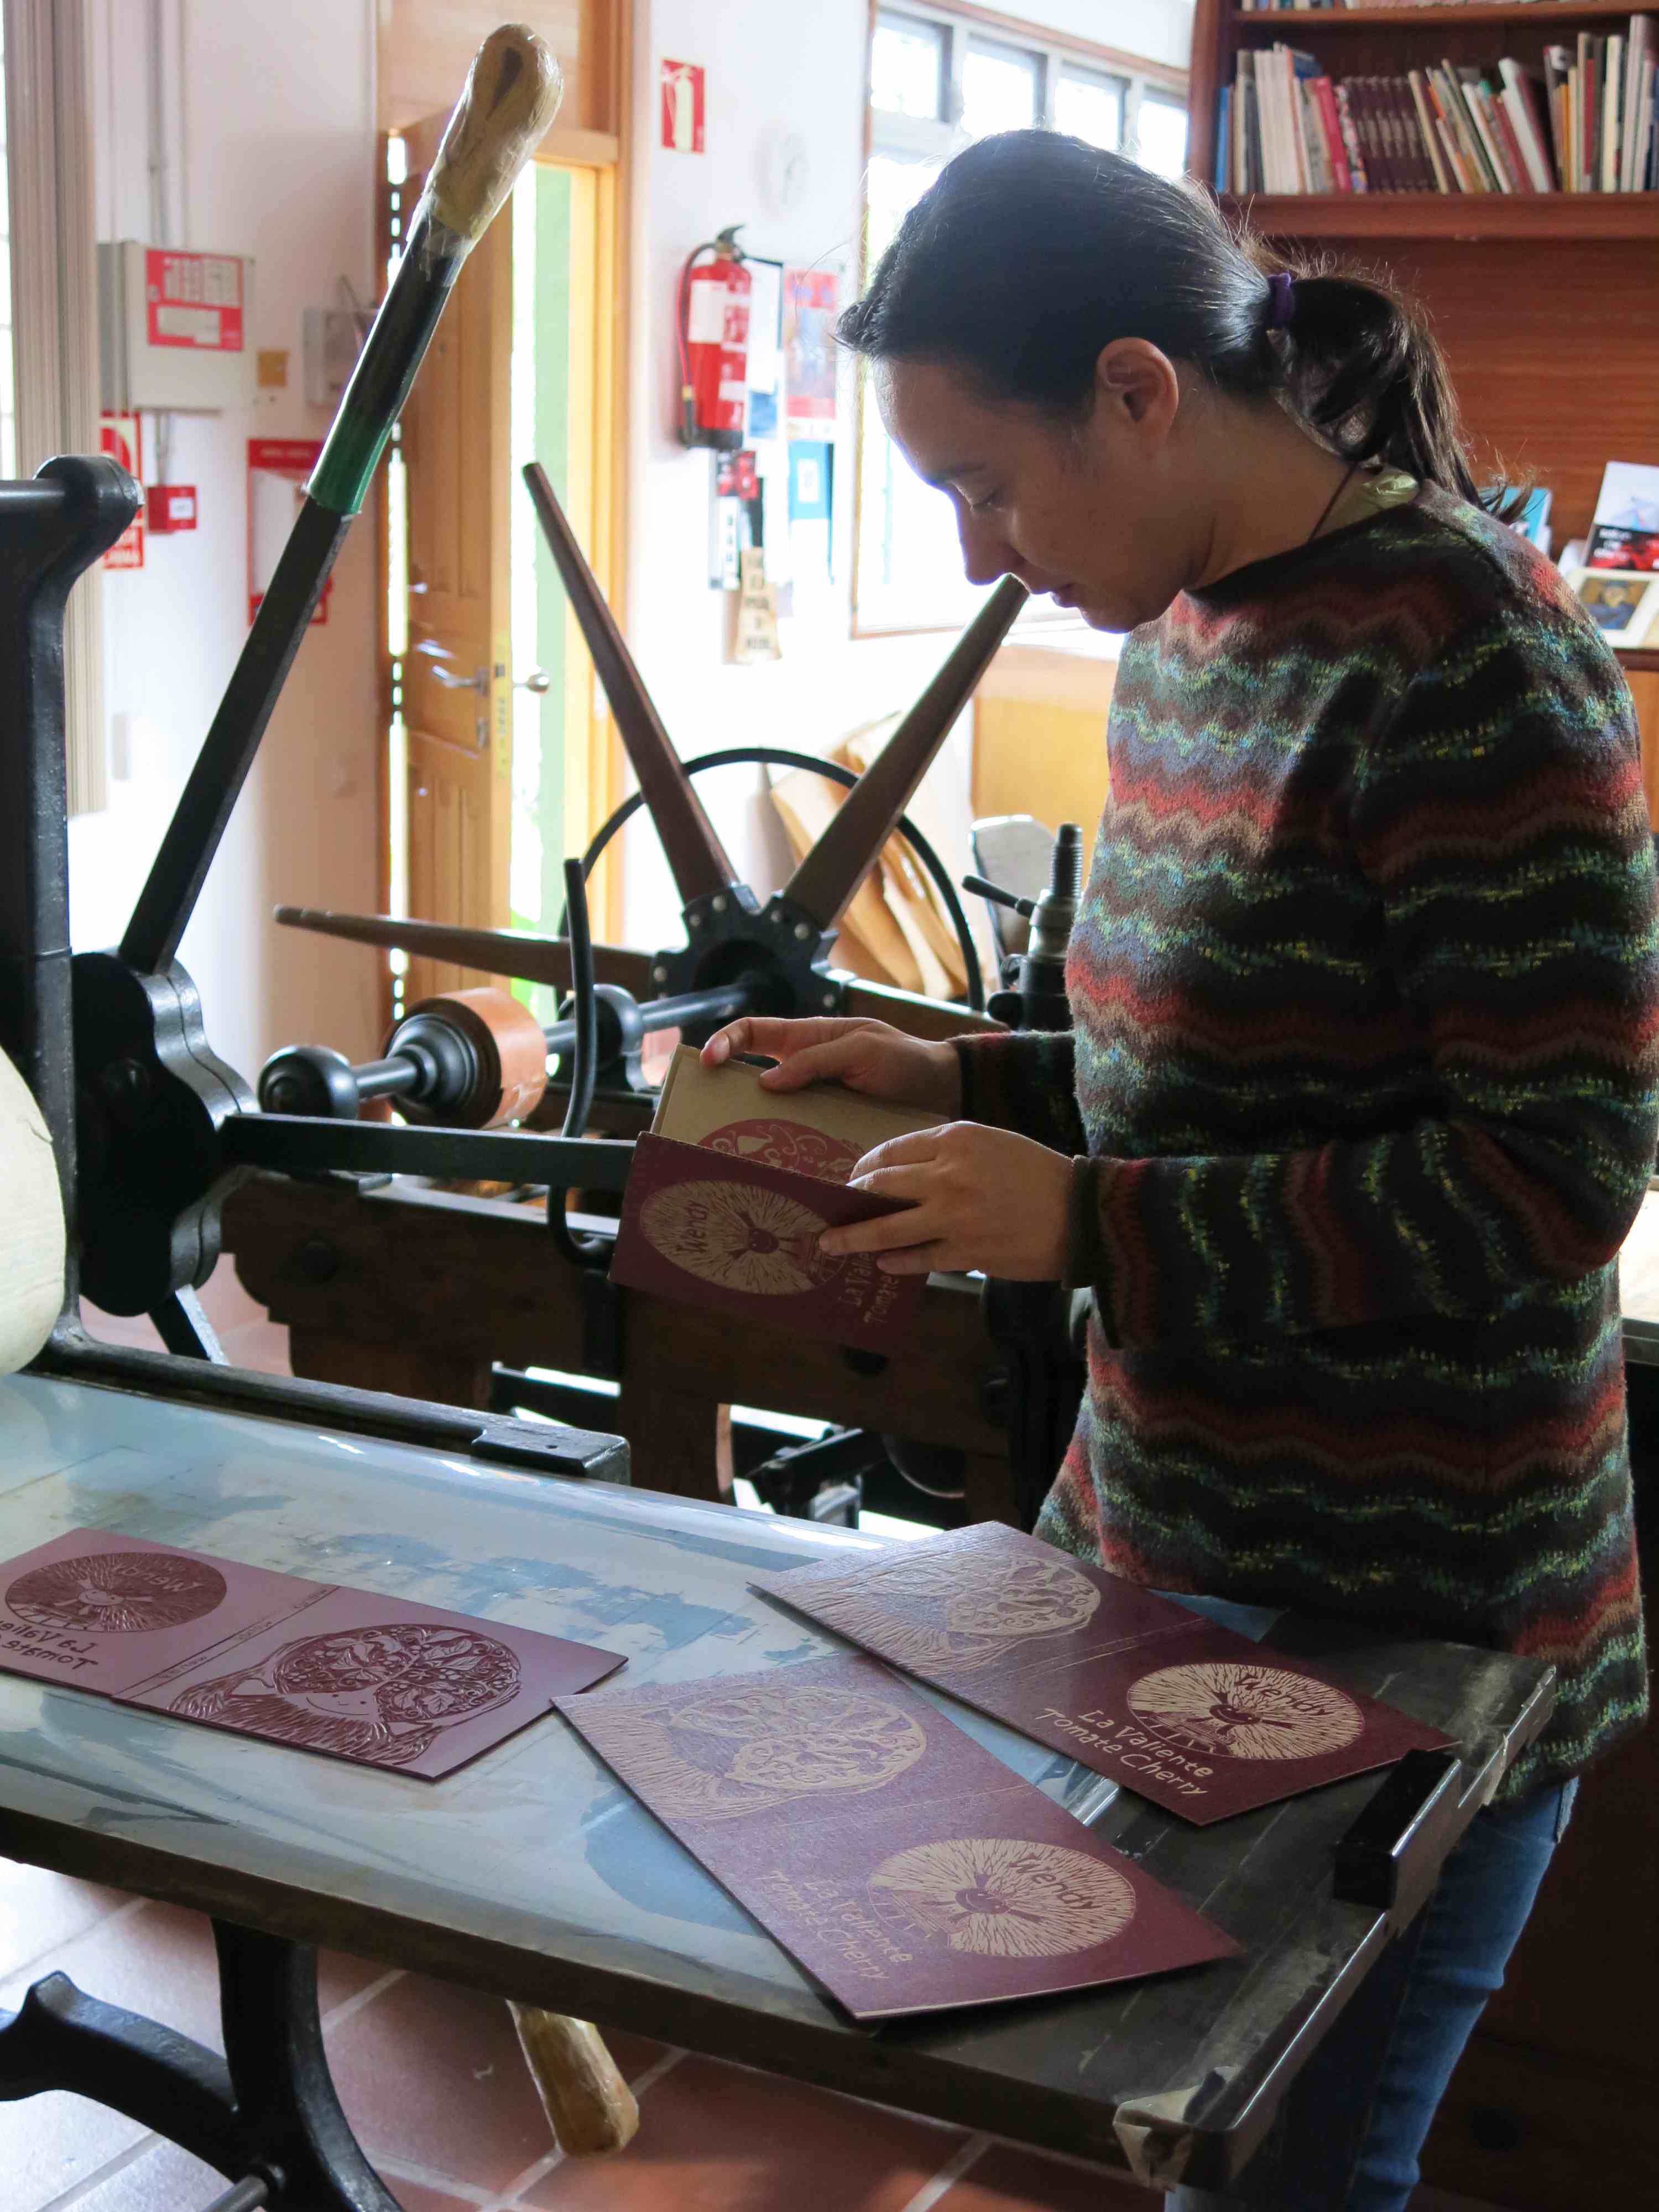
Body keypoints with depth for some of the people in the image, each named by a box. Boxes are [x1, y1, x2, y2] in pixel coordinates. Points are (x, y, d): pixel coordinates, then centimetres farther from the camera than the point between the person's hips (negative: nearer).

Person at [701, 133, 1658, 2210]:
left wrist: (1088, 1224, -19)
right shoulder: (1181, 637, 7)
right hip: (1162, 1550, 7)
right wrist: (955, 1085, 2)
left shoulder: (1462, 658, -19)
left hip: (1406, 1626, -7)